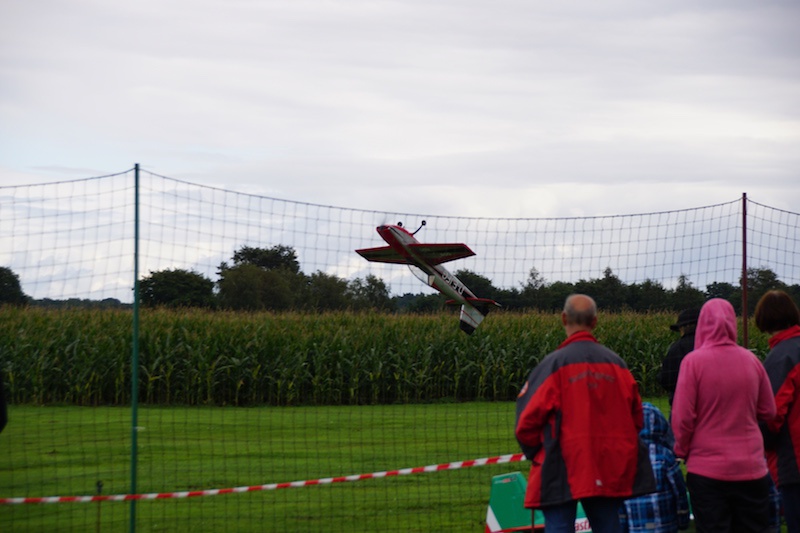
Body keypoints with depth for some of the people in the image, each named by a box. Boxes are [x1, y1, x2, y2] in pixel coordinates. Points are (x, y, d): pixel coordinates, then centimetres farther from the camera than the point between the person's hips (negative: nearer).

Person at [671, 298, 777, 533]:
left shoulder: (694, 361, -11)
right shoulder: (751, 360, -1)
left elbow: (682, 417, -11)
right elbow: (768, 412, 7)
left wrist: (682, 449, 6)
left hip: (707, 468, -3)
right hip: (751, 467, 3)